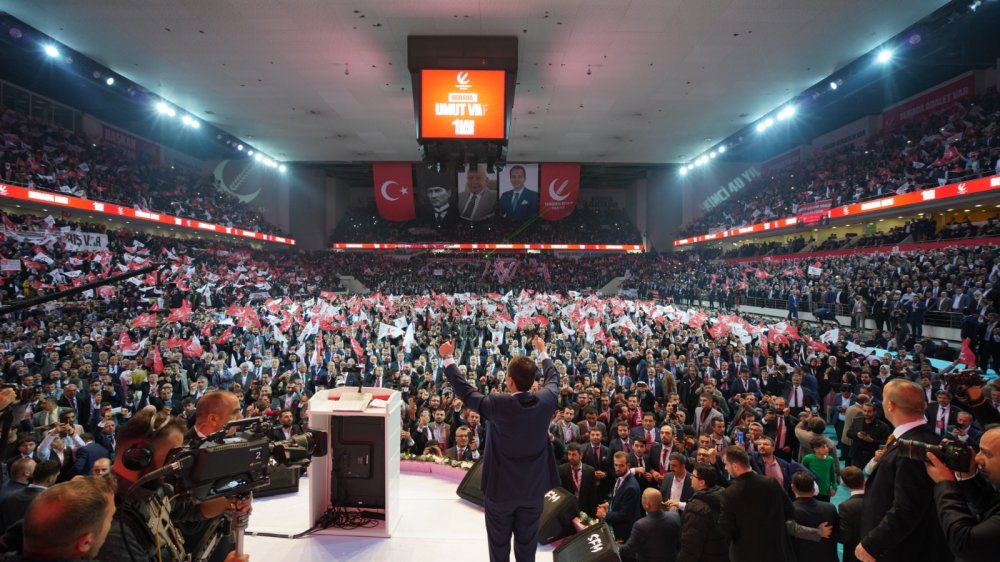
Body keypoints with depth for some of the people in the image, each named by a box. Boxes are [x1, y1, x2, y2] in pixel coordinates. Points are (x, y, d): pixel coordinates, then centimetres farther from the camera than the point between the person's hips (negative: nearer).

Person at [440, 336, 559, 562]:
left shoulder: (498, 405, -26)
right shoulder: (546, 400, -16)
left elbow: (464, 391, -11)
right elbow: (553, 378, 7)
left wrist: (447, 358, 0)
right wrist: (542, 352, 23)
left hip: (501, 486, -3)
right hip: (534, 486, 3)